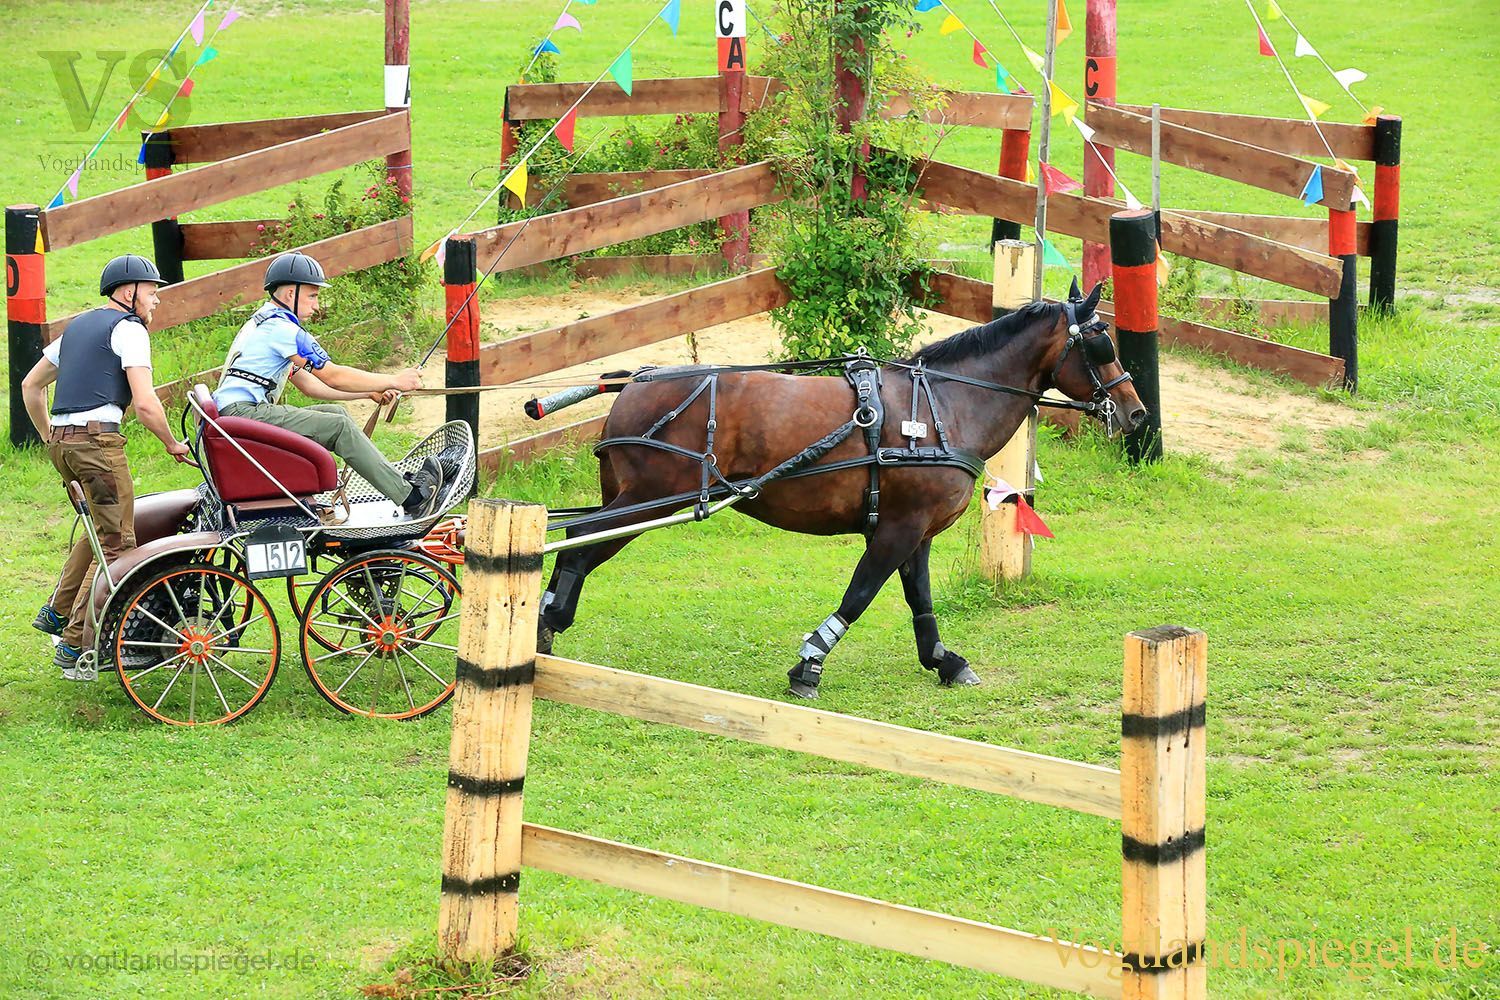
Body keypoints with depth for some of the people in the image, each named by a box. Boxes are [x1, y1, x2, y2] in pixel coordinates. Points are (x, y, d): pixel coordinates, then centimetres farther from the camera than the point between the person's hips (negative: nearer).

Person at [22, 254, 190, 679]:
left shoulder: (78, 326, 22)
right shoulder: (128, 329, -4)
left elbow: (30, 385, 28)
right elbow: (145, 404, -13)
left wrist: (49, 437, 33)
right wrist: (173, 444, 2)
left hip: (61, 442, 9)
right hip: (98, 440, -9)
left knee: (103, 529, 23)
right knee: (118, 544, -5)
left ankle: (57, 611, 18)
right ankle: (75, 646, -7)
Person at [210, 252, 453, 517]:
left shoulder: (266, 321, 23)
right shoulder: (279, 326, -10)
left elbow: (309, 384, 24)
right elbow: (332, 377, -10)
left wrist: (370, 393, 17)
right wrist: (392, 382, -2)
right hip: (243, 413, -10)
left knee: (337, 413, 10)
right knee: (340, 427, -15)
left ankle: (400, 481, 8)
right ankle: (410, 497, -14)